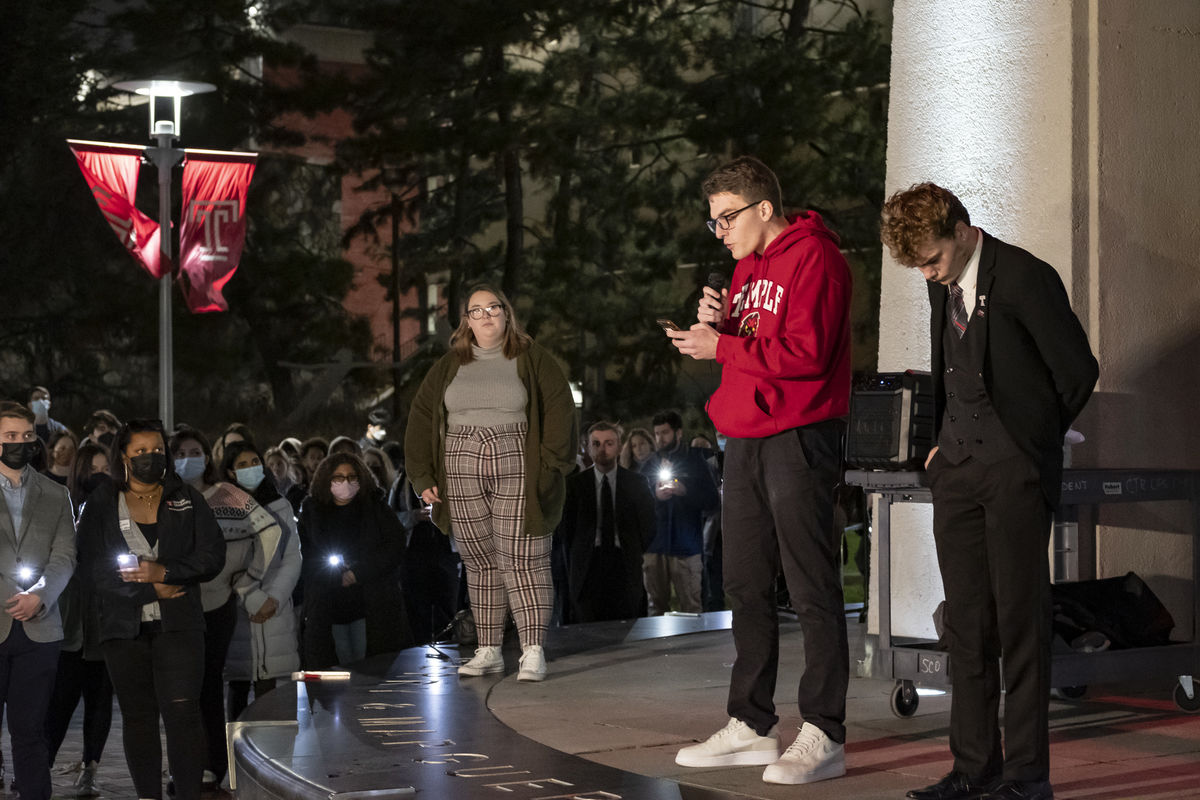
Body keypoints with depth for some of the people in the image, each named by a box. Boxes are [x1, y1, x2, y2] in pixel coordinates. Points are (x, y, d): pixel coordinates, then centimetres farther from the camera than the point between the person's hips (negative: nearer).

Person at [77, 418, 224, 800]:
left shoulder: (187, 499, 10)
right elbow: (92, 569, -2)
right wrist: (152, 589, -9)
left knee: (182, 712, -10)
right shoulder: (101, 504, 7)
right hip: (123, 624, 1)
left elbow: (213, 555, 3)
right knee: (138, 715, 4)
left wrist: (164, 572, -12)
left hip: (178, 625, 0)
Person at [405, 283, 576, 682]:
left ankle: (533, 651, -9)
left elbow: (559, 410, -1)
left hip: (517, 471, -3)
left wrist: (548, 465, -10)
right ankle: (488, 650, 10)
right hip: (462, 472, 3)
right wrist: (422, 476, 4)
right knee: (480, 561, 5)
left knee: (522, 559, -9)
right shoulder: (449, 366, 15)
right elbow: (421, 418, 13)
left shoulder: (532, 359, 6)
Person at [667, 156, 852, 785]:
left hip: (799, 439, -9)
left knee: (812, 590, -7)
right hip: (746, 439, 9)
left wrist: (721, 346, -14)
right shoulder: (747, 267, 20)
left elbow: (805, 353, -19)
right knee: (745, 586, 11)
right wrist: (714, 325, 2)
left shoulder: (814, 257, -9)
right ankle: (751, 726, 19)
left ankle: (824, 735, -4)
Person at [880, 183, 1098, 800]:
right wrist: (943, 443, 14)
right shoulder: (941, 283, 10)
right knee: (965, 621, 7)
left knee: (1020, 618, -4)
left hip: (1015, 471, -6)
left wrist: (1032, 442, 5)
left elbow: (1078, 372, -5)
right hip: (957, 470, 6)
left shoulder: (1026, 279, -11)